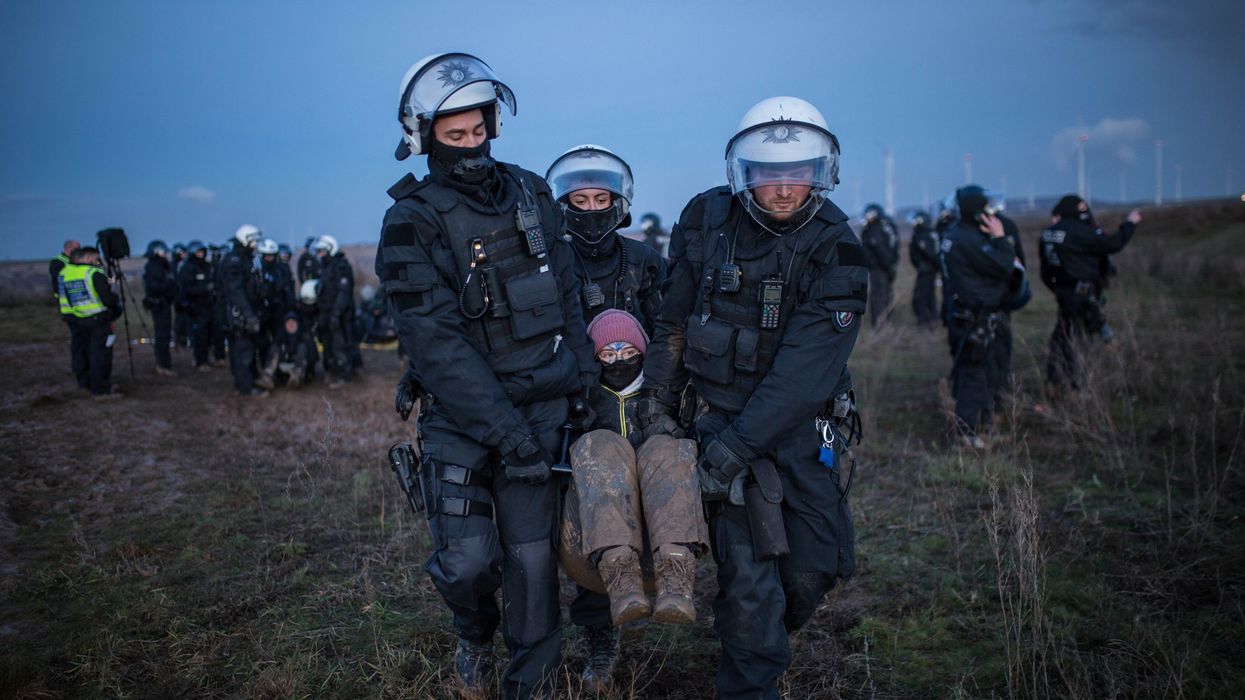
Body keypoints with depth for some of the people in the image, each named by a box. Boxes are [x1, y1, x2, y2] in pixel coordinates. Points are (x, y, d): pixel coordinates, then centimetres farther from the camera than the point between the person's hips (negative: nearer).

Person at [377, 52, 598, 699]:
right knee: (468, 559, -4)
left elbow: (567, 299, 13)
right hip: (460, 416, -3)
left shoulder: (531, 195, 6)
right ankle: (474, 634, 31)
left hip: (543, 406, 3)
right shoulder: (411, 221, -9)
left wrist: (583, 382, 9)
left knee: (531, 553, 3)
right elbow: (436, 343, -17)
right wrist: (508, 433, -21)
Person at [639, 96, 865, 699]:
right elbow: (673, 322, 6)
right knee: (748, 575, -7)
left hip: (803, 424, 1)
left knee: (814, 567, 9)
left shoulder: (836, 249, -15)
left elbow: (803, 374, -22)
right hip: (722, 415, 0)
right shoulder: (706, 221, -6)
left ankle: (759, 644, 40)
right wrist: (657, 403, 3)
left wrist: (731, 452, -26)